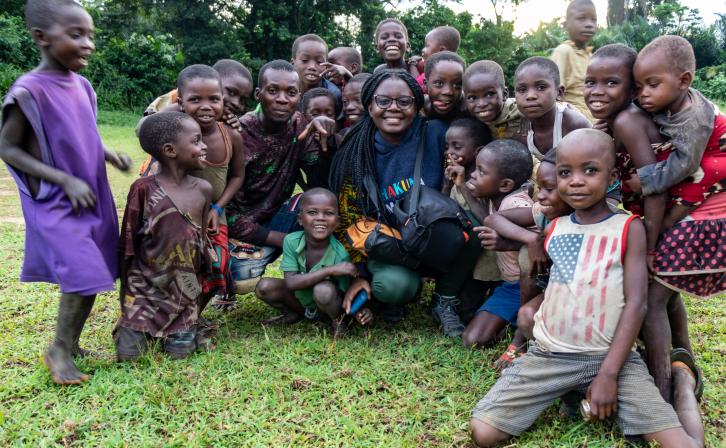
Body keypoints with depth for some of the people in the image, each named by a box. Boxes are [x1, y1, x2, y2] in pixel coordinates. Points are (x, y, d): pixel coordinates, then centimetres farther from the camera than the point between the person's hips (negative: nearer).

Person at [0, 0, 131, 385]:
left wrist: (109, 155, 0)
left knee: (93, 276, 10)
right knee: (84, 276, -12)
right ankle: (58, 350, 10)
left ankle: (70, 344, 29)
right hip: (57, 204, -7)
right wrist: (65, 181, -18)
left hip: (93, 198, 7)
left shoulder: (82, 86, 5)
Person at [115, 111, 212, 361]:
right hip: (145, 285, -2)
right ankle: (133, 325, 27)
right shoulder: (143, 189, -13)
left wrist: (200, 287, 10)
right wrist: (126, 289, -1)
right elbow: (128, 244, -5)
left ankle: (184, 328, 27)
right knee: (129, 353, -4)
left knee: (180, 351, -4)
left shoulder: (203, 190, -4)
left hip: (185, 290, 2)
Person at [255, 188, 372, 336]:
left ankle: (337, 320, -3)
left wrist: (359, 310, -40)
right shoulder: (291, 241, -21)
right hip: (301, 299, 3)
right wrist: (330, 270, -38)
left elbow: (345, 294, -17)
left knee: (324, 289, -36)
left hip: (328, 304, -3)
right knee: (264, 286, -18)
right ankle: (294, 314, 11)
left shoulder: (340, 254, -27)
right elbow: (290, 282, -28)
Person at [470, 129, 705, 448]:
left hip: (613, 356, -3)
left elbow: (636, 304, -7)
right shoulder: (553, 228, 8)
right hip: (549, 354, 3)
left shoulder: (629, 228, -2)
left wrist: (608, 374, -13)